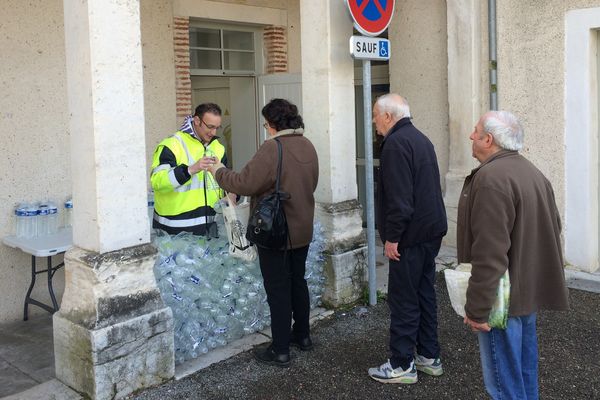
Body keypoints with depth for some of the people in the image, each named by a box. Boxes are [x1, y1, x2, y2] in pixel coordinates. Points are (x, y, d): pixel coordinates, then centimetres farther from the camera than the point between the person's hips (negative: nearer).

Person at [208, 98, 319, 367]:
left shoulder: (272, 149, -21)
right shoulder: (307, 146, 5)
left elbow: (245, 184, -23)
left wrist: (219, 171, -8)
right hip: (302, 231, 8)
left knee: (278, 290, 1)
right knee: (298, 281, 20)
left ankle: (280, 351, 10)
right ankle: (302, 335, 34)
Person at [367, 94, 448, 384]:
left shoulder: (396, 143, -16)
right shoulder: (421, 139, 15)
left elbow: (399, 197, -24)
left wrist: (392, 237, -18)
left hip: (410, 236, -10)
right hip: (431, 231, 10)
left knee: (403, 300, -2)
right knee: (425, 293, 15)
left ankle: (402, 365, 6)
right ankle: (429, 357, 25)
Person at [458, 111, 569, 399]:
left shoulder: (491, 178, -22)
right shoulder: (533, 172, 10)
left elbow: (489, 253, -27)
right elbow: (553, 229, 17)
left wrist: (477, 308, -21)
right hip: (530, 290, 10)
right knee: (525, 370, 21)